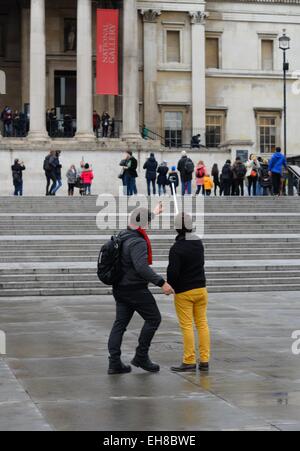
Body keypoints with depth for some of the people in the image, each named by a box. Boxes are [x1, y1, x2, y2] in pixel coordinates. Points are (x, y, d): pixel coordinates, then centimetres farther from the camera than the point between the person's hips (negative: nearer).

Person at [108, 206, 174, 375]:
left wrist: (154, 212, 43)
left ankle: (114, 362, 9)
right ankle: (141, 356, 9)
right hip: (135, 289, -9)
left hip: (120, 288, 9)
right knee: (154, 318, 5)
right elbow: (142, 267, -32)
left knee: (120, 323, 10)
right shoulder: (138, 242, -21)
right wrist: (161, 282, -29)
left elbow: (139, 225, 30)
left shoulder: (123, 235, 8)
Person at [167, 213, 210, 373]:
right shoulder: (199, 243, 5)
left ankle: (189, 362, -1)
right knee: (202, 324, 8)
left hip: (184, 292, -6)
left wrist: (170, 286, -1)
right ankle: (204, 361, 8)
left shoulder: (176, 249, -17)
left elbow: (173, 272, -19)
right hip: (201, 289, 6)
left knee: (187, 326, -2)